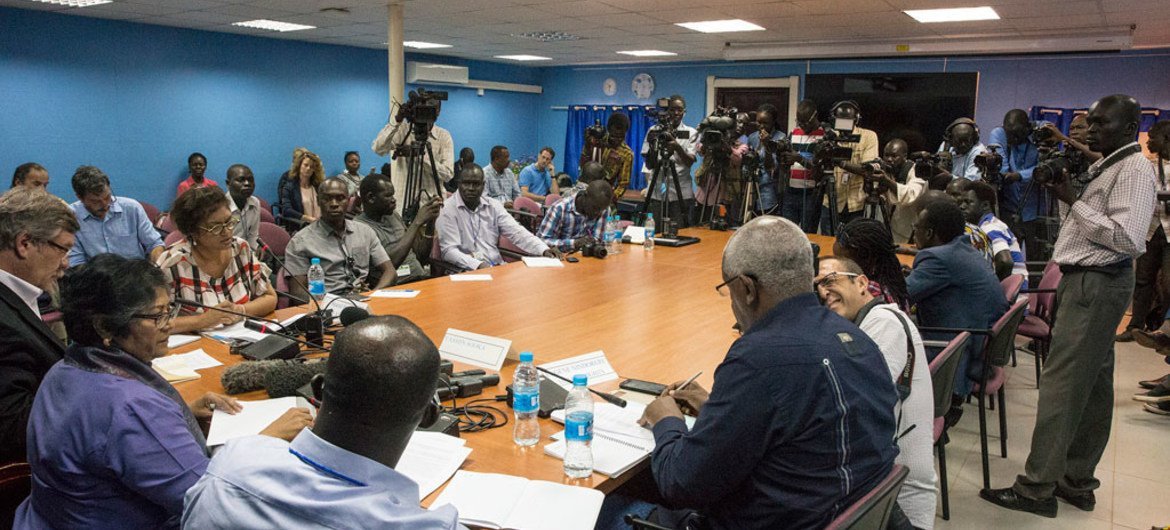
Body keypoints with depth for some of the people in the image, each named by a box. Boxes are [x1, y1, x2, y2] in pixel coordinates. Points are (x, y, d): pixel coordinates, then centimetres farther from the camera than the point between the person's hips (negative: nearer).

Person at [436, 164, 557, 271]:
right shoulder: (447, 209, -6)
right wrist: (478, 265, -29)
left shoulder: (493, 206, 9)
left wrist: (544, 250, -17)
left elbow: (516, 232, 0)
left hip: (498, 267, 5)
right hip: (466, 271, -5)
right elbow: (449, 250, -13)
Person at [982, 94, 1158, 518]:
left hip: (1096, 285, -10)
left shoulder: (1134, 170, -13)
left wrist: (1072, 200, -19)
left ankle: (1037, 488, -6)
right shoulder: (1102, 167, 15)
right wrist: (1066, 191, 7)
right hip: (1086, 281, 10)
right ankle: (1077, 482, 21)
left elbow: (1127, 238, -22)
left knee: (1061, 384, -10)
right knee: (1091, 386, 13)